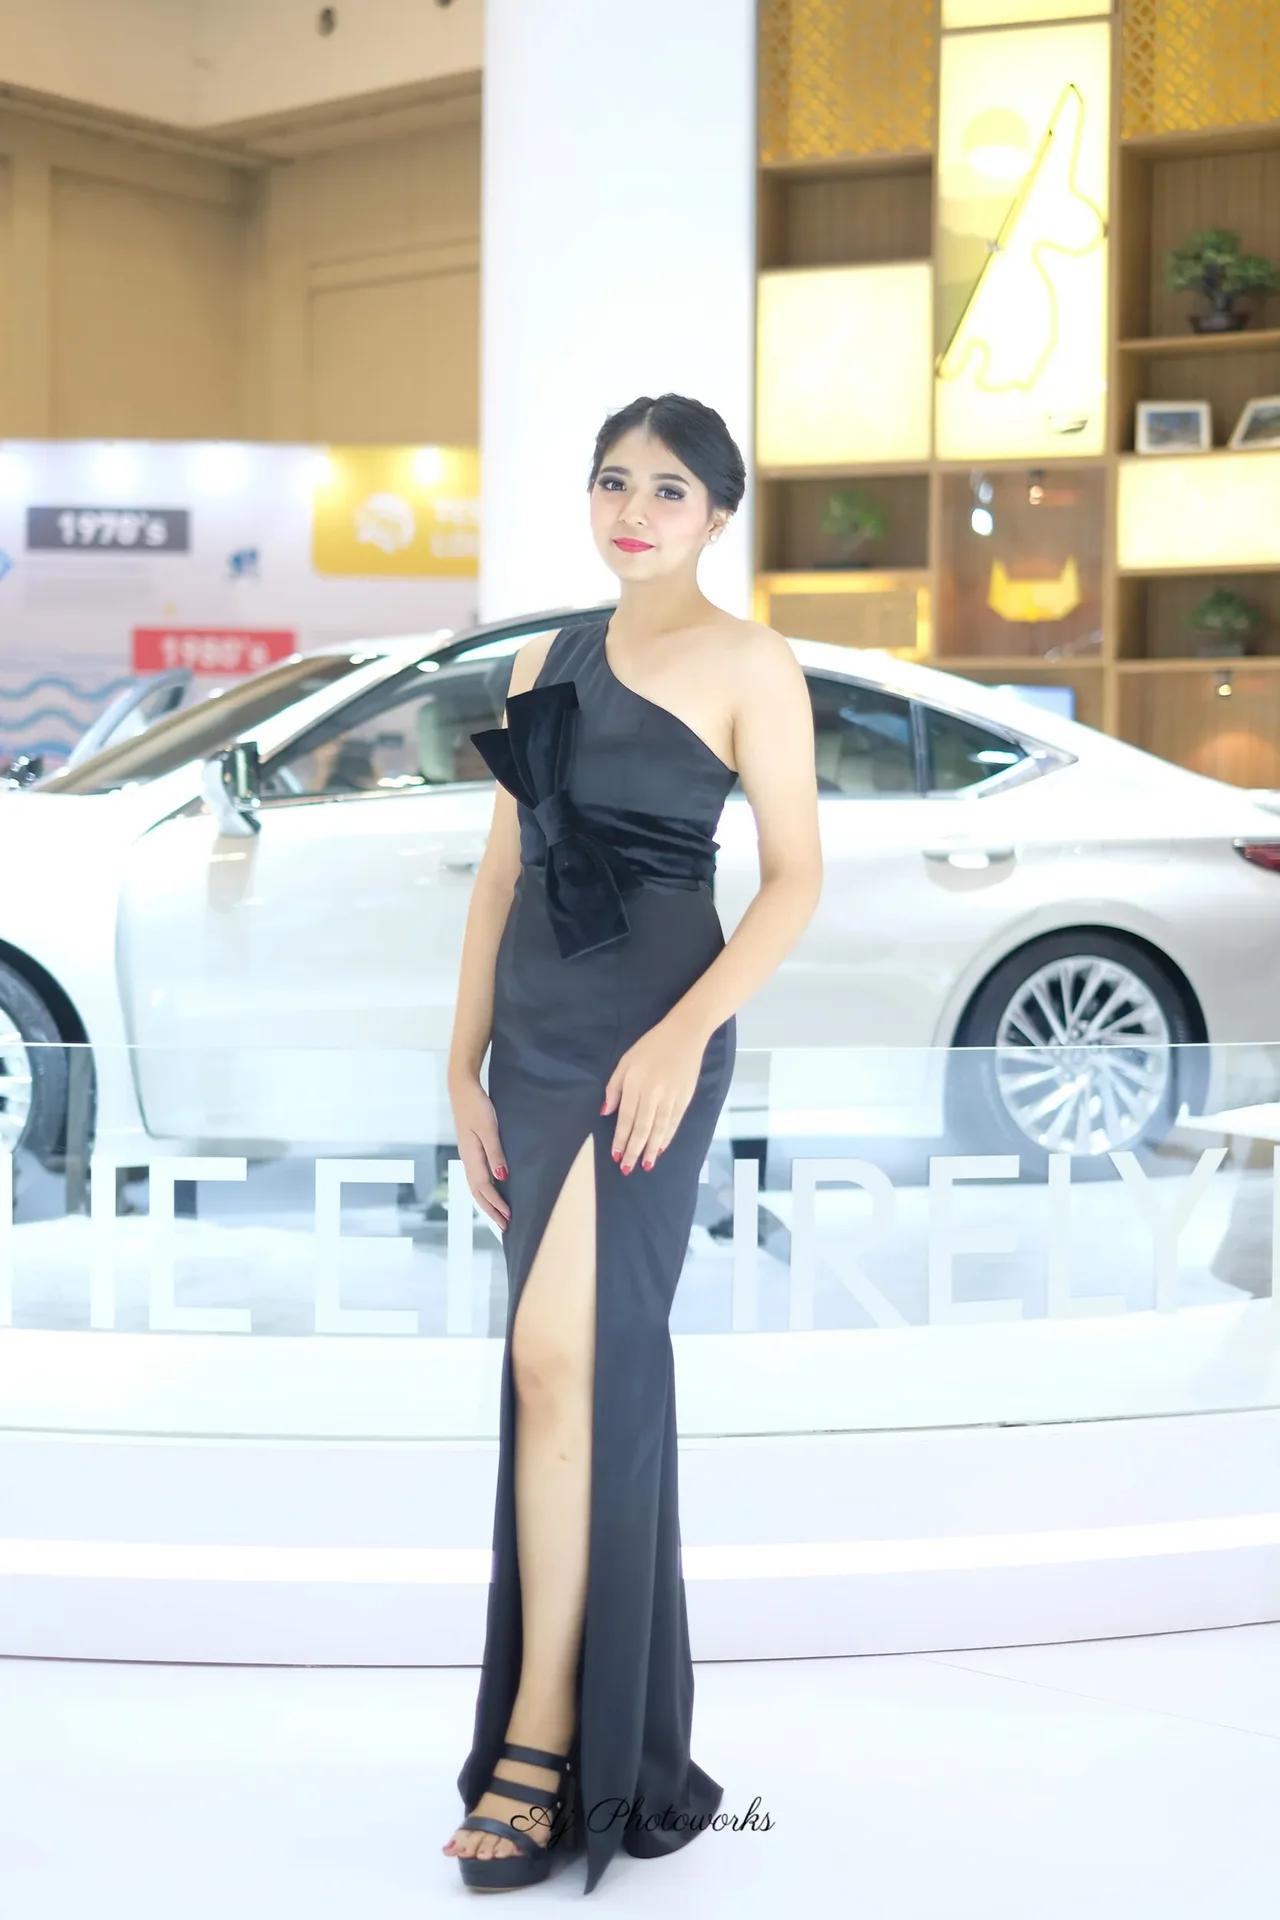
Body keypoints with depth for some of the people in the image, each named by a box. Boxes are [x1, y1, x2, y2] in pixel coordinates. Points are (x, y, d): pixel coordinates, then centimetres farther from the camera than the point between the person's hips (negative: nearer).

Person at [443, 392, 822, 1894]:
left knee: (562, 1359, -16)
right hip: (535, 1027, 6)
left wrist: (686, 1035, -17)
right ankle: (613, 1722, 18)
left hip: (647, 1026, -6)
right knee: (595, 1372, 8)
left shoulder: (747, 664, 0)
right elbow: (502, 871, 16)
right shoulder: (547, 664, 17)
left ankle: (544, 1743, -12)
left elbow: (797, 876, -5)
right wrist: (464, 1069, 10)